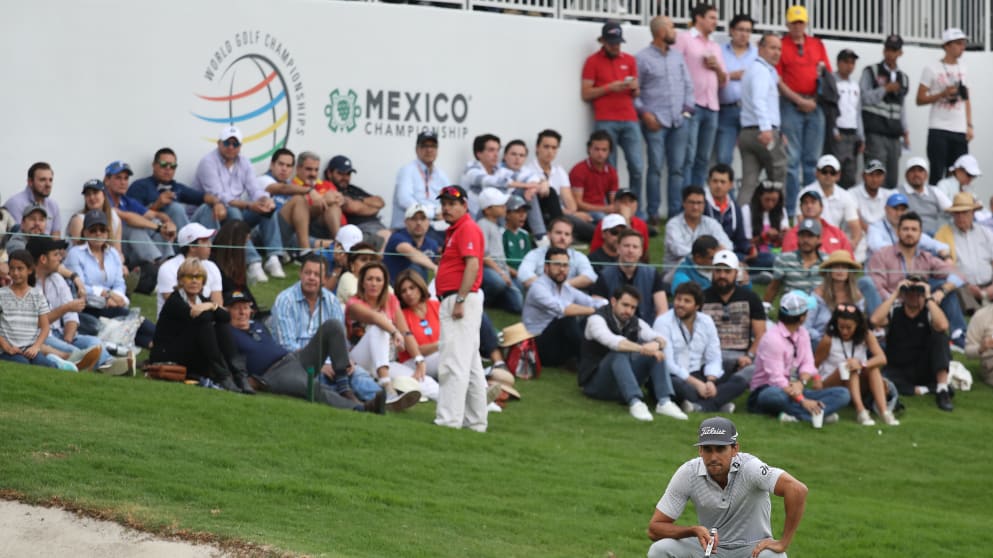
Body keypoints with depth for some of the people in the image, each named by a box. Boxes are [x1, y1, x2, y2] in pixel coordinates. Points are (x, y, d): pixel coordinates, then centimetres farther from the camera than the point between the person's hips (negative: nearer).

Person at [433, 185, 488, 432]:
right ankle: (475, 421, 16)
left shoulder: (467, 229, -11)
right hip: (454, 301, 11)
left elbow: (472, 265, -21)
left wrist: (460, 300, -24)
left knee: (454, 362, -14)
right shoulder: (454, 230, 20)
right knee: (471, 365, 12)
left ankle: (449, 418, -17)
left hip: (462, 299, -11)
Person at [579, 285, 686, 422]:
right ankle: (635, 403, -49)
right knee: (620, 354, -34)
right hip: (595, 383, -6)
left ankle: (664, 402, -27)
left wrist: (656, 344, -36)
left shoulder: (635, 323, 5)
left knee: (656, 353, -14)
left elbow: (659, 339, -11)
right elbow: (613, 342, -35)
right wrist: (643, 349, -49)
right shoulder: (597, 319, -14)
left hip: (622, 387, 6)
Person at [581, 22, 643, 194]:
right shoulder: (593, 61, 4)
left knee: (636, 168, -5)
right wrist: (609, 87, -12)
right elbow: (586, 94, 0)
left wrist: (635, 88, -3)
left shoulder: (630, 60, 16)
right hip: (605, 122, -3)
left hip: (630, 121, 3)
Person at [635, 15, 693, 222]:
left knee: (677, 168, 3)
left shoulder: (678, 56, 14)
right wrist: (644, 112, -11)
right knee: (656, 167, -6)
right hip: (655, 121, -5)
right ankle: (653, 214, -2)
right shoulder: (642, 58, -2)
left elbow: (688, 84, 18)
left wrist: (687, 106, 5)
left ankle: (675, 213, 8)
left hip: (679, 121, 5)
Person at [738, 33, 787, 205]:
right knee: (778, 180, 2)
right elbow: (759, 100, -25)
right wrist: (765, 128, -37)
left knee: (748, 183, -2)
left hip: (746, 131, 9)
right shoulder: (762, 70, -9)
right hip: (766, 132, -9)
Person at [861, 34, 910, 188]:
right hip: (875, 132, -5)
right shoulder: (871, 72, 5)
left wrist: (905, 131, 18)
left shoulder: (903, 78, 19)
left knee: (892, 179, 2)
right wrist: (885, 89, -12)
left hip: (894, 134, 5)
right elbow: (864, 98, -6)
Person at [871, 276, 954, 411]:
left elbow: (943, 325, -26)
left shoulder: (929, 312, -2)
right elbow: (875, 320, -22)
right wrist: (894, 293, -17)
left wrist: (928, 297, -20)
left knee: (939, 334, -22)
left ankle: (943, 390, -29)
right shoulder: (894, 311, 1)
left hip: (924, 372, 0)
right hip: (898, 372, 0)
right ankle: (931, 388, -21)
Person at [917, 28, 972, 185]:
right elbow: (920, 100, -2)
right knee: (937, 174, -6)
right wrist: (944, 93, -15)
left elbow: (966, 100, 18)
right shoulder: (932, 69, -1)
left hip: (960, 131, 5)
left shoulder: (963, 68, 14)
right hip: (939, 129, -5)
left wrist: (969, 125, 9)